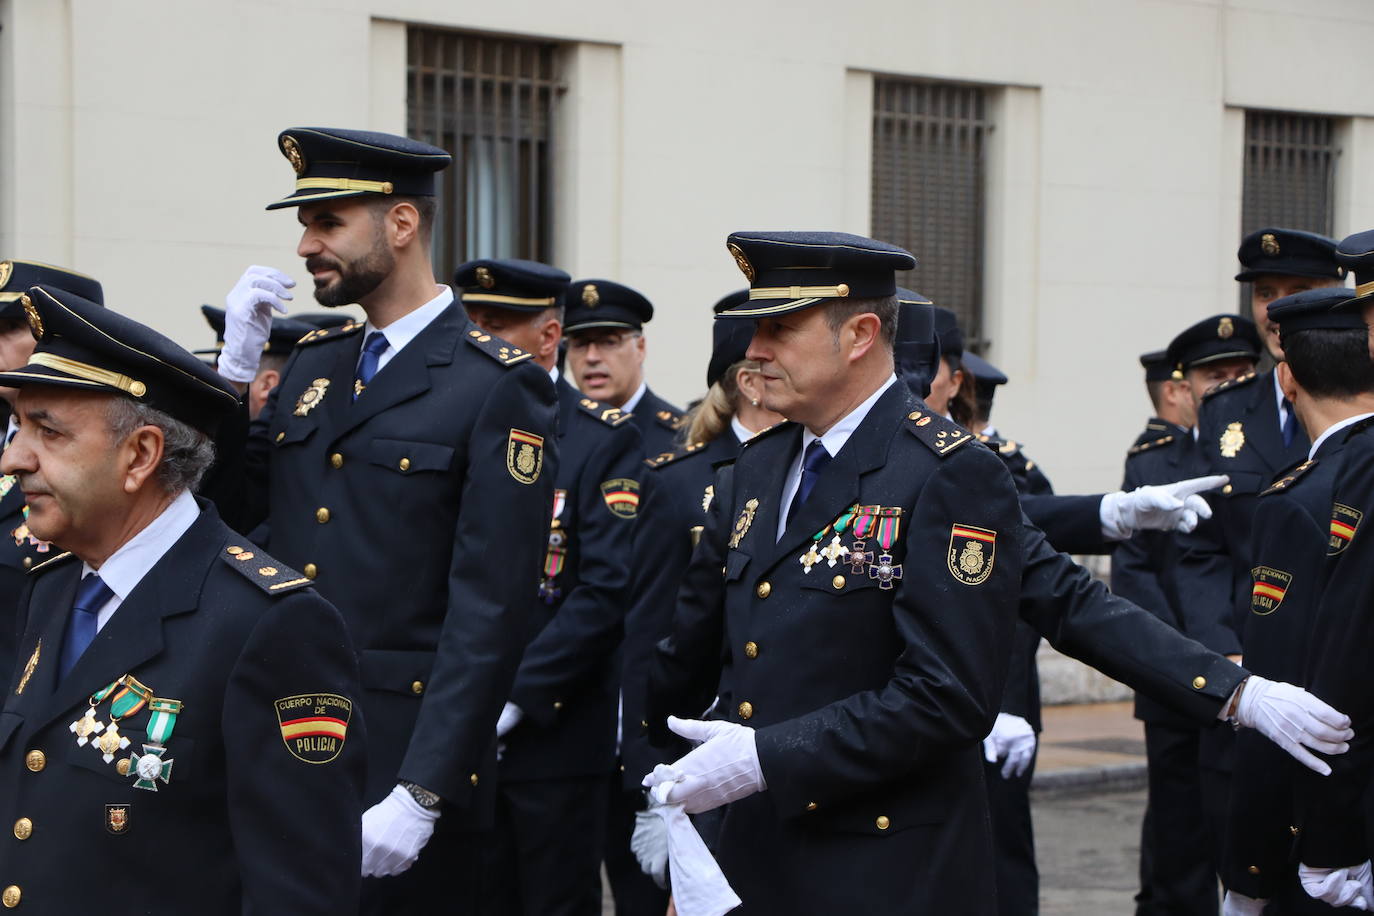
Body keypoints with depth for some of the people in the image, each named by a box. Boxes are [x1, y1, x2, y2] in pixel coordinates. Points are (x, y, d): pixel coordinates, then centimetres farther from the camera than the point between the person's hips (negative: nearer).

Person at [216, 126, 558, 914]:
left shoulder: (498, 387, -9)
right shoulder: (312, 362, 13)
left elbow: (490, 612, -15)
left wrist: (421, 794, -20)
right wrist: (236, 368, 0)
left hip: (406, 762, -6)